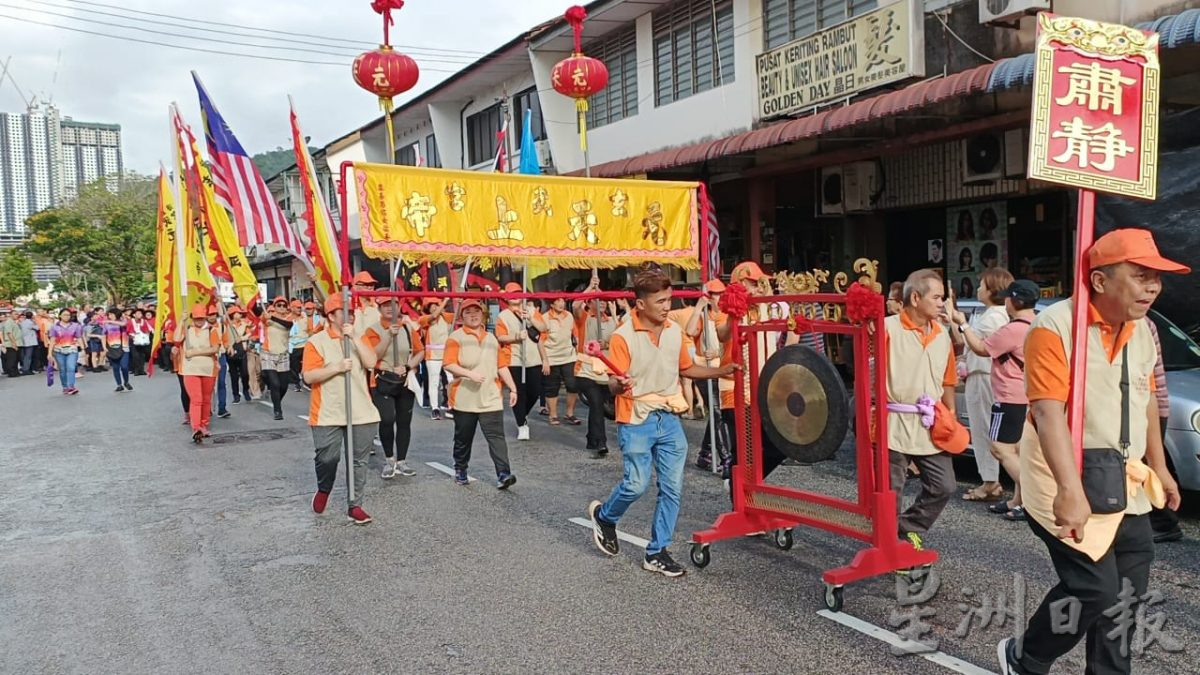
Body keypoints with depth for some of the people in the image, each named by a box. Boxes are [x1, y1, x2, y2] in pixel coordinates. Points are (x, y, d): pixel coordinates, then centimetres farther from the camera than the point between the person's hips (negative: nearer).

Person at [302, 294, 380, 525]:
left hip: (361, 413, 3)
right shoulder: (316, 342, -3)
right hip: (328, 414, -3)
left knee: (358, 461, 4)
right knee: (327, 457, -1)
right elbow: (309, 376, -11)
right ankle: (323, 490, 31)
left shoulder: (357, 339, 10)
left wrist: (354, 337, -13)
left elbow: (371, 363, -7)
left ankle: (355, 506, 13)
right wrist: (337, 367, -19)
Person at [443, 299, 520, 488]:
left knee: (496, 436, -8)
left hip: (490, 399, 2)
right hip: (464, 399, -2)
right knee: (463, 438, 11)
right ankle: (460, 470, 30)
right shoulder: (456, 338, -1)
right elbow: (448, 364, -12)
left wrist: (512, 388, 10)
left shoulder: (491, 339, 15)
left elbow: (502, 366, 16)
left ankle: (503, 474, -14)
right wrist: (470, 374, -23)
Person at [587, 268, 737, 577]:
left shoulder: (675, 330, 3)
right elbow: (614, 384, -14)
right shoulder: (623, 336, -14)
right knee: (637, 484, -4)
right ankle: (603, 515, 28)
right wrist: (620, 384, -37)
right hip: (636, 421, -5)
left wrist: (721, 371, 8)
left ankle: (656, 552, 18)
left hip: (669, 418, 5)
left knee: (672, 487, 5)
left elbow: (686, 368, 18)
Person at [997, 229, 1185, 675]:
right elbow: (1048, 412, -27)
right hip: (1071, 485, -8)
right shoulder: (1055, 327, -18)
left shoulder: (1142, 330, 8)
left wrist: (1158, 467, 24)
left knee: (1127, 593, 14)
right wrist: (1070, 490, -35)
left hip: (1126, 486, 8)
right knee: (1095, 589, -9)